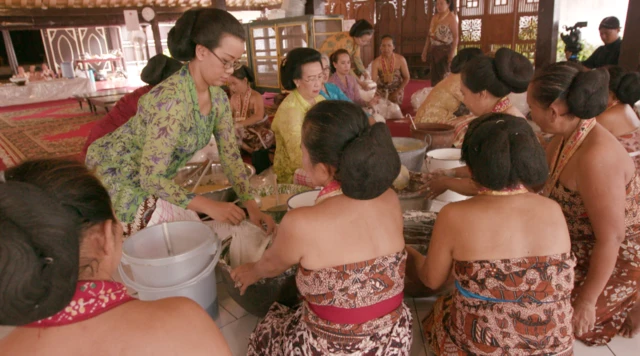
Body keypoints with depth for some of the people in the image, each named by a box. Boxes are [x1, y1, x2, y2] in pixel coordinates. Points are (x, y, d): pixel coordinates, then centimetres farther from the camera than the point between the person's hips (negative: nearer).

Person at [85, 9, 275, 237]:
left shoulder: (218, 97, -9)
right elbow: (150, 178, -32)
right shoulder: (171, 100, -34)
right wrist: (210, 207, -36)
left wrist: (251, 206, -16)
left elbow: (230, 155, -6)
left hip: (154, 178, 7)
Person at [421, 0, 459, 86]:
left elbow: (455, 37, -12)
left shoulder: (451, 18, -6)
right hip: (434, 51, 6)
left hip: (445, 51, -6)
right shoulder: (435, 18, 12)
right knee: (434, 76, 10)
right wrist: (425, 51, 10)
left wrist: (452, 53, -20)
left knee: (445, 76, -2)